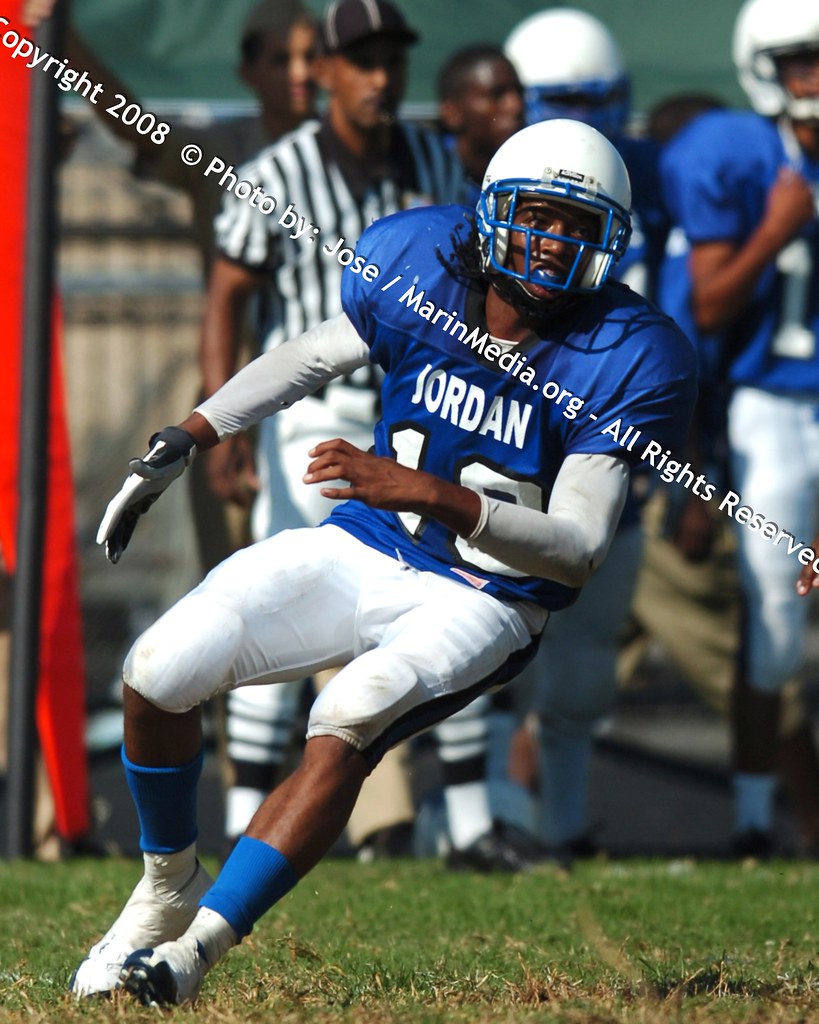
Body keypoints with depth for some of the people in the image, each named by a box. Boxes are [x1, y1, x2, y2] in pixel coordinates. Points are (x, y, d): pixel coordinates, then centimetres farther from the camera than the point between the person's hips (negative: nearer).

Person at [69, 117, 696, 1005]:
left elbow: (580, 548, -22)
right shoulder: (419, 272, -6)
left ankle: (197, 947, -25)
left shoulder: (620, 364, -18)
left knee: (346, 724, -32)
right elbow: (313, 358, 15)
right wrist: (185, 440, 11)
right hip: (362, 553, 4)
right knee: (161, 673, -12)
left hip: (480, 603, -4)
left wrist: (429, 493, -34)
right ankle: (168, 888, 14)